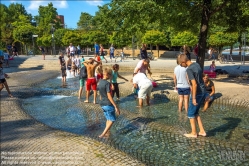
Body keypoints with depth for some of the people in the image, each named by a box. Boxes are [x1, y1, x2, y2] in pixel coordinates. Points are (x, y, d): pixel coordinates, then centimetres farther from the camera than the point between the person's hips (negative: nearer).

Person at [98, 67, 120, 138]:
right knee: (112, 120, 3)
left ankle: (107, 133, 22)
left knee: (108, 119, 19)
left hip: (102, 104, 8)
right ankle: (103, 134, -2)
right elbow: (109, 96, -22)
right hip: (108, 104, -8)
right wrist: (116, 106, -20)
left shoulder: (100, 82, 7)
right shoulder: (107, 83, -19)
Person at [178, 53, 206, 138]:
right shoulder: (197, 64, 6)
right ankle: (202, 131, 24)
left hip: (197, 93, -9)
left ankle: (193, 133, 19)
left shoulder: (189, 69, -21)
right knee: (195, 112, 20)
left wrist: (194, 98, -20)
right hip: (203, 92, 9)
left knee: (191, 113, 8)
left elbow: (194, 84, -25)